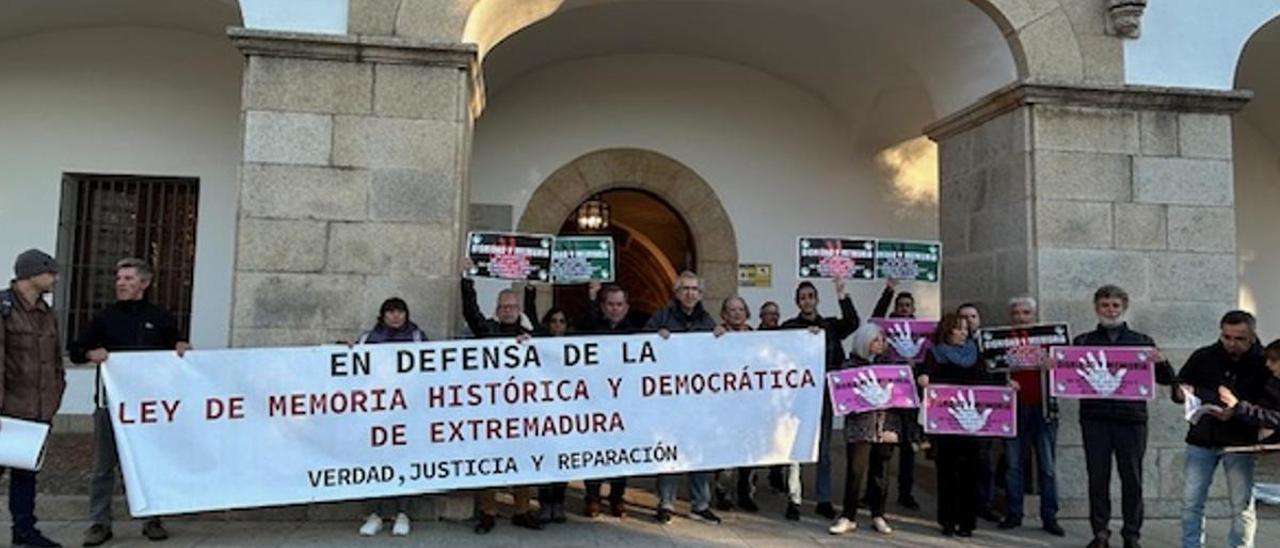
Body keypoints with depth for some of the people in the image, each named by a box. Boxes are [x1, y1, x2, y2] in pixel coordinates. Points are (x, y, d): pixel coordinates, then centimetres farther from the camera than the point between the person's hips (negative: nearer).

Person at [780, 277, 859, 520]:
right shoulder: (789, 326, 3)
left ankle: (824, 500, 18)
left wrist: (841, 294, -15)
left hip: (824, 392, 2)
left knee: (824, 448, 9)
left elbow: (853, 323, -9)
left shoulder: (830, 325, 8)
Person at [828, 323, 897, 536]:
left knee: (880, 473, 8)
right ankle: (848, 517, 6)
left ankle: (878, 516, 20)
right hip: (860, 428, -3)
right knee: (855, 472, -4)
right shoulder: (852, 365, 0)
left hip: (885, 428, 3)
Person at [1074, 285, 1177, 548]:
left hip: (1131, 418, 0)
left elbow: (1167, 380, 9)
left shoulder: (1141, 342, 10)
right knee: (1097, 477, 4)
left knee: (1132, 478, 5)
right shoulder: (1083, 342, 9)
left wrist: (1161, 362, -12)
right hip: (1095, 419, 0)